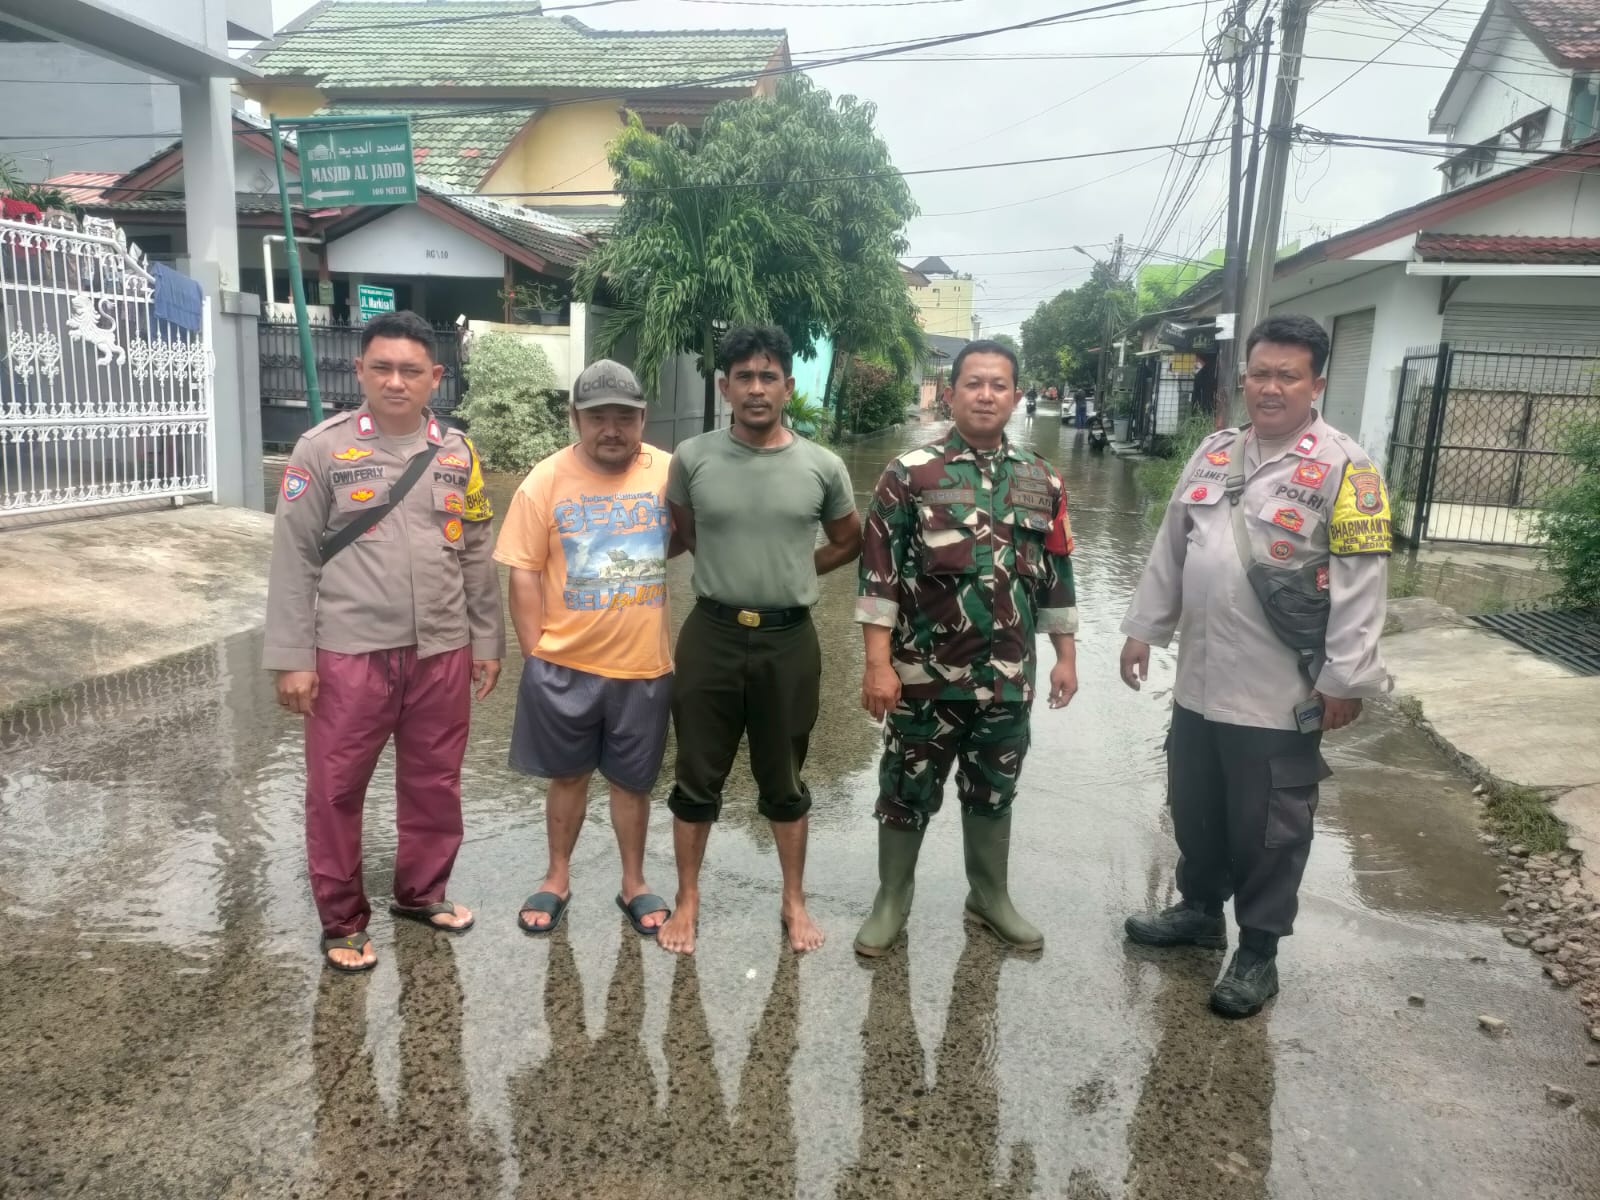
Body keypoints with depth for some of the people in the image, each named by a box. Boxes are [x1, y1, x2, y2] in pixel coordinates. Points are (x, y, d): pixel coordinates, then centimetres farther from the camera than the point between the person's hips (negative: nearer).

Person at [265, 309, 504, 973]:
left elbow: (476, 557, 10)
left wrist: (487, 641, 9)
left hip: (442, 652, 3)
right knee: (336, 791, 7)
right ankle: (342, 920, 25)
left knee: (434, 783, 15)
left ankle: (422, 891, 35)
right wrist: (292, 656, -7)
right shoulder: (322, 448, -4)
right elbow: (295, 558, -4)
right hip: (349, 653, -3)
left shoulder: (458, 454, 6)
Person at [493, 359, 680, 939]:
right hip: (563, 665, 0)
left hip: (644, 665, 0)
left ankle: (634, 884, 34)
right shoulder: (547, 480, -5)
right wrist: (535, 651, -5)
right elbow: (524, 572, -3)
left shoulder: (672, 473, -4)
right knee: (567, 776, 16)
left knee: (633, 780, 15)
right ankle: (557, 879, 36)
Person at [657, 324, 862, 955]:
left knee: (784, 784, 14)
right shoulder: (692, 458, -5)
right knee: (697, 780, 10)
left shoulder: (823, 467, -3)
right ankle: (687, 902, 27)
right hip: (711, 635, 0)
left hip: (789, 641, 1)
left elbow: (848, 543, 12)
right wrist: (728, 569, 9)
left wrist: (793, 571, 5)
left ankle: (794, 902, 31)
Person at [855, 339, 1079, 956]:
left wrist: (1066, 655, 10)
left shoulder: (1042, 480, 5)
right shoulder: (910, 472, -7)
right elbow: (879, 572, -10)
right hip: (923, 674, -3)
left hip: (1008, 676, 3)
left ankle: (990, 895, 38)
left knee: (993, 791, 18)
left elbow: (1056, 575, 12)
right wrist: (878, 663, -13)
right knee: (907, 790, 10)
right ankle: (892, 899, 29)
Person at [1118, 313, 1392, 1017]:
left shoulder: (1343, 469, -11)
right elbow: (1170, 550, 12)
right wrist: (1144, 628, 11)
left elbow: (1360, 583, -13)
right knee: (1194, 811, 20)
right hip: (1198, 684, 6)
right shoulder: (1213, 454, 8)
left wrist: (1344, 679, -14)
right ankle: (1199, 910, 42)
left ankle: (1258, 952, 26)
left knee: (1267, 832, 9)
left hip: (1281, 697, -6)